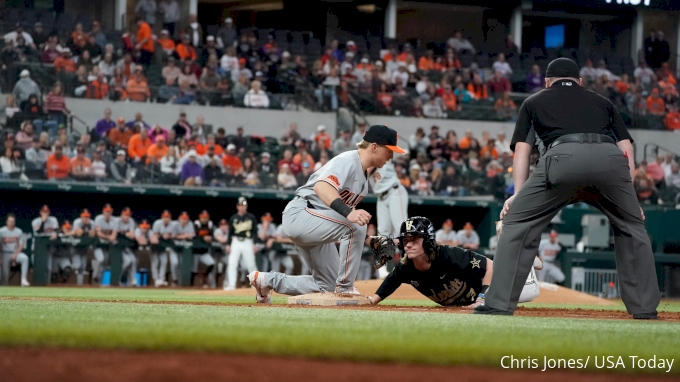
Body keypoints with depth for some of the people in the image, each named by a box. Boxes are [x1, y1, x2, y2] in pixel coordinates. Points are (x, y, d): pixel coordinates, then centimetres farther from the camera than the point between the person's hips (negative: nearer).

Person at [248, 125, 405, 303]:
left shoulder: (365, 172, 11)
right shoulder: (348, 161, -19)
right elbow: (321, 187, -36)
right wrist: (347, 212, -49)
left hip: (315, 226, 10)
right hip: (300, 214, -10)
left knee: (329, 286, 11)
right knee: (355, 226, -31)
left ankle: (270, 280, 22)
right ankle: (345, 289, -22)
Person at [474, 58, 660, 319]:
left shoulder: (534, 102, 33)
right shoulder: (602, 102, 37)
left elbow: (522, 150, 22)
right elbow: (627, 147, 27)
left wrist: (518, 194, 18)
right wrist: (627, 196, 25)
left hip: (563, 156, -2)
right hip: (610, 158, 2)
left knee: (517, 222, 10)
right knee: (631, 226, 23)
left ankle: (499, 303, 2)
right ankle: (644, 307, 19)